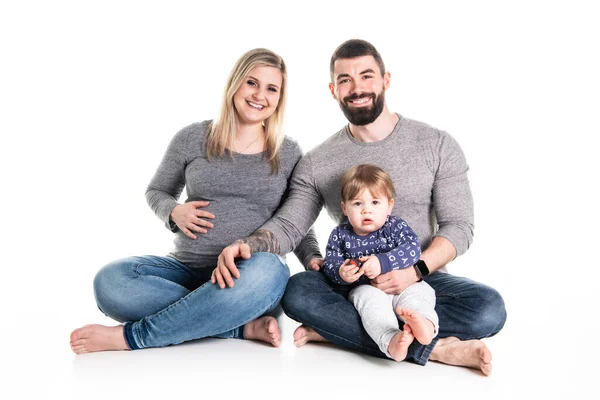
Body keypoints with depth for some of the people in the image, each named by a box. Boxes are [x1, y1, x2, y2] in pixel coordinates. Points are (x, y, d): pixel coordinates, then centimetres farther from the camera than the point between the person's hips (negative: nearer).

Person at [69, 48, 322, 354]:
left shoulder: (289, 153, 8)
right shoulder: (193, 138, 6)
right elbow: (156, 191, 17)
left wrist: (316, 263, -7)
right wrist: (174, 212, -6)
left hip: (250, 278, 0)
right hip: (186, 270, 1)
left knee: (268, 271, -39)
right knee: (110, 281, -29)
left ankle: (129, 337, -27)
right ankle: (247, 326, -28)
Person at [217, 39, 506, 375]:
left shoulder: (438, 145, -1)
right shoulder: (317, 163, 3)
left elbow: (458, 226, -4)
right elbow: (287, 227, 0)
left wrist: (415, 271, -21)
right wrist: (244, 244, -23)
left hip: (423, 279, 0)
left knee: (488, 309, -29)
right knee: (297, 291, -30)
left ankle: (334, 327, -24)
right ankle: (433, 348, -30)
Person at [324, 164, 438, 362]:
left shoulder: (396, 226, -3)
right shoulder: (340, 235, 4)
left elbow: (412, 249, -19)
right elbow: (330, 264, 1)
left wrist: (382, 262, -33)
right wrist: (340, 273, -25)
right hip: (365, 288, 0)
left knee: (419, 292, -29)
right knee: (369, 298, -34)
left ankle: (425, 324, -60)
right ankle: (391, 340, -59)